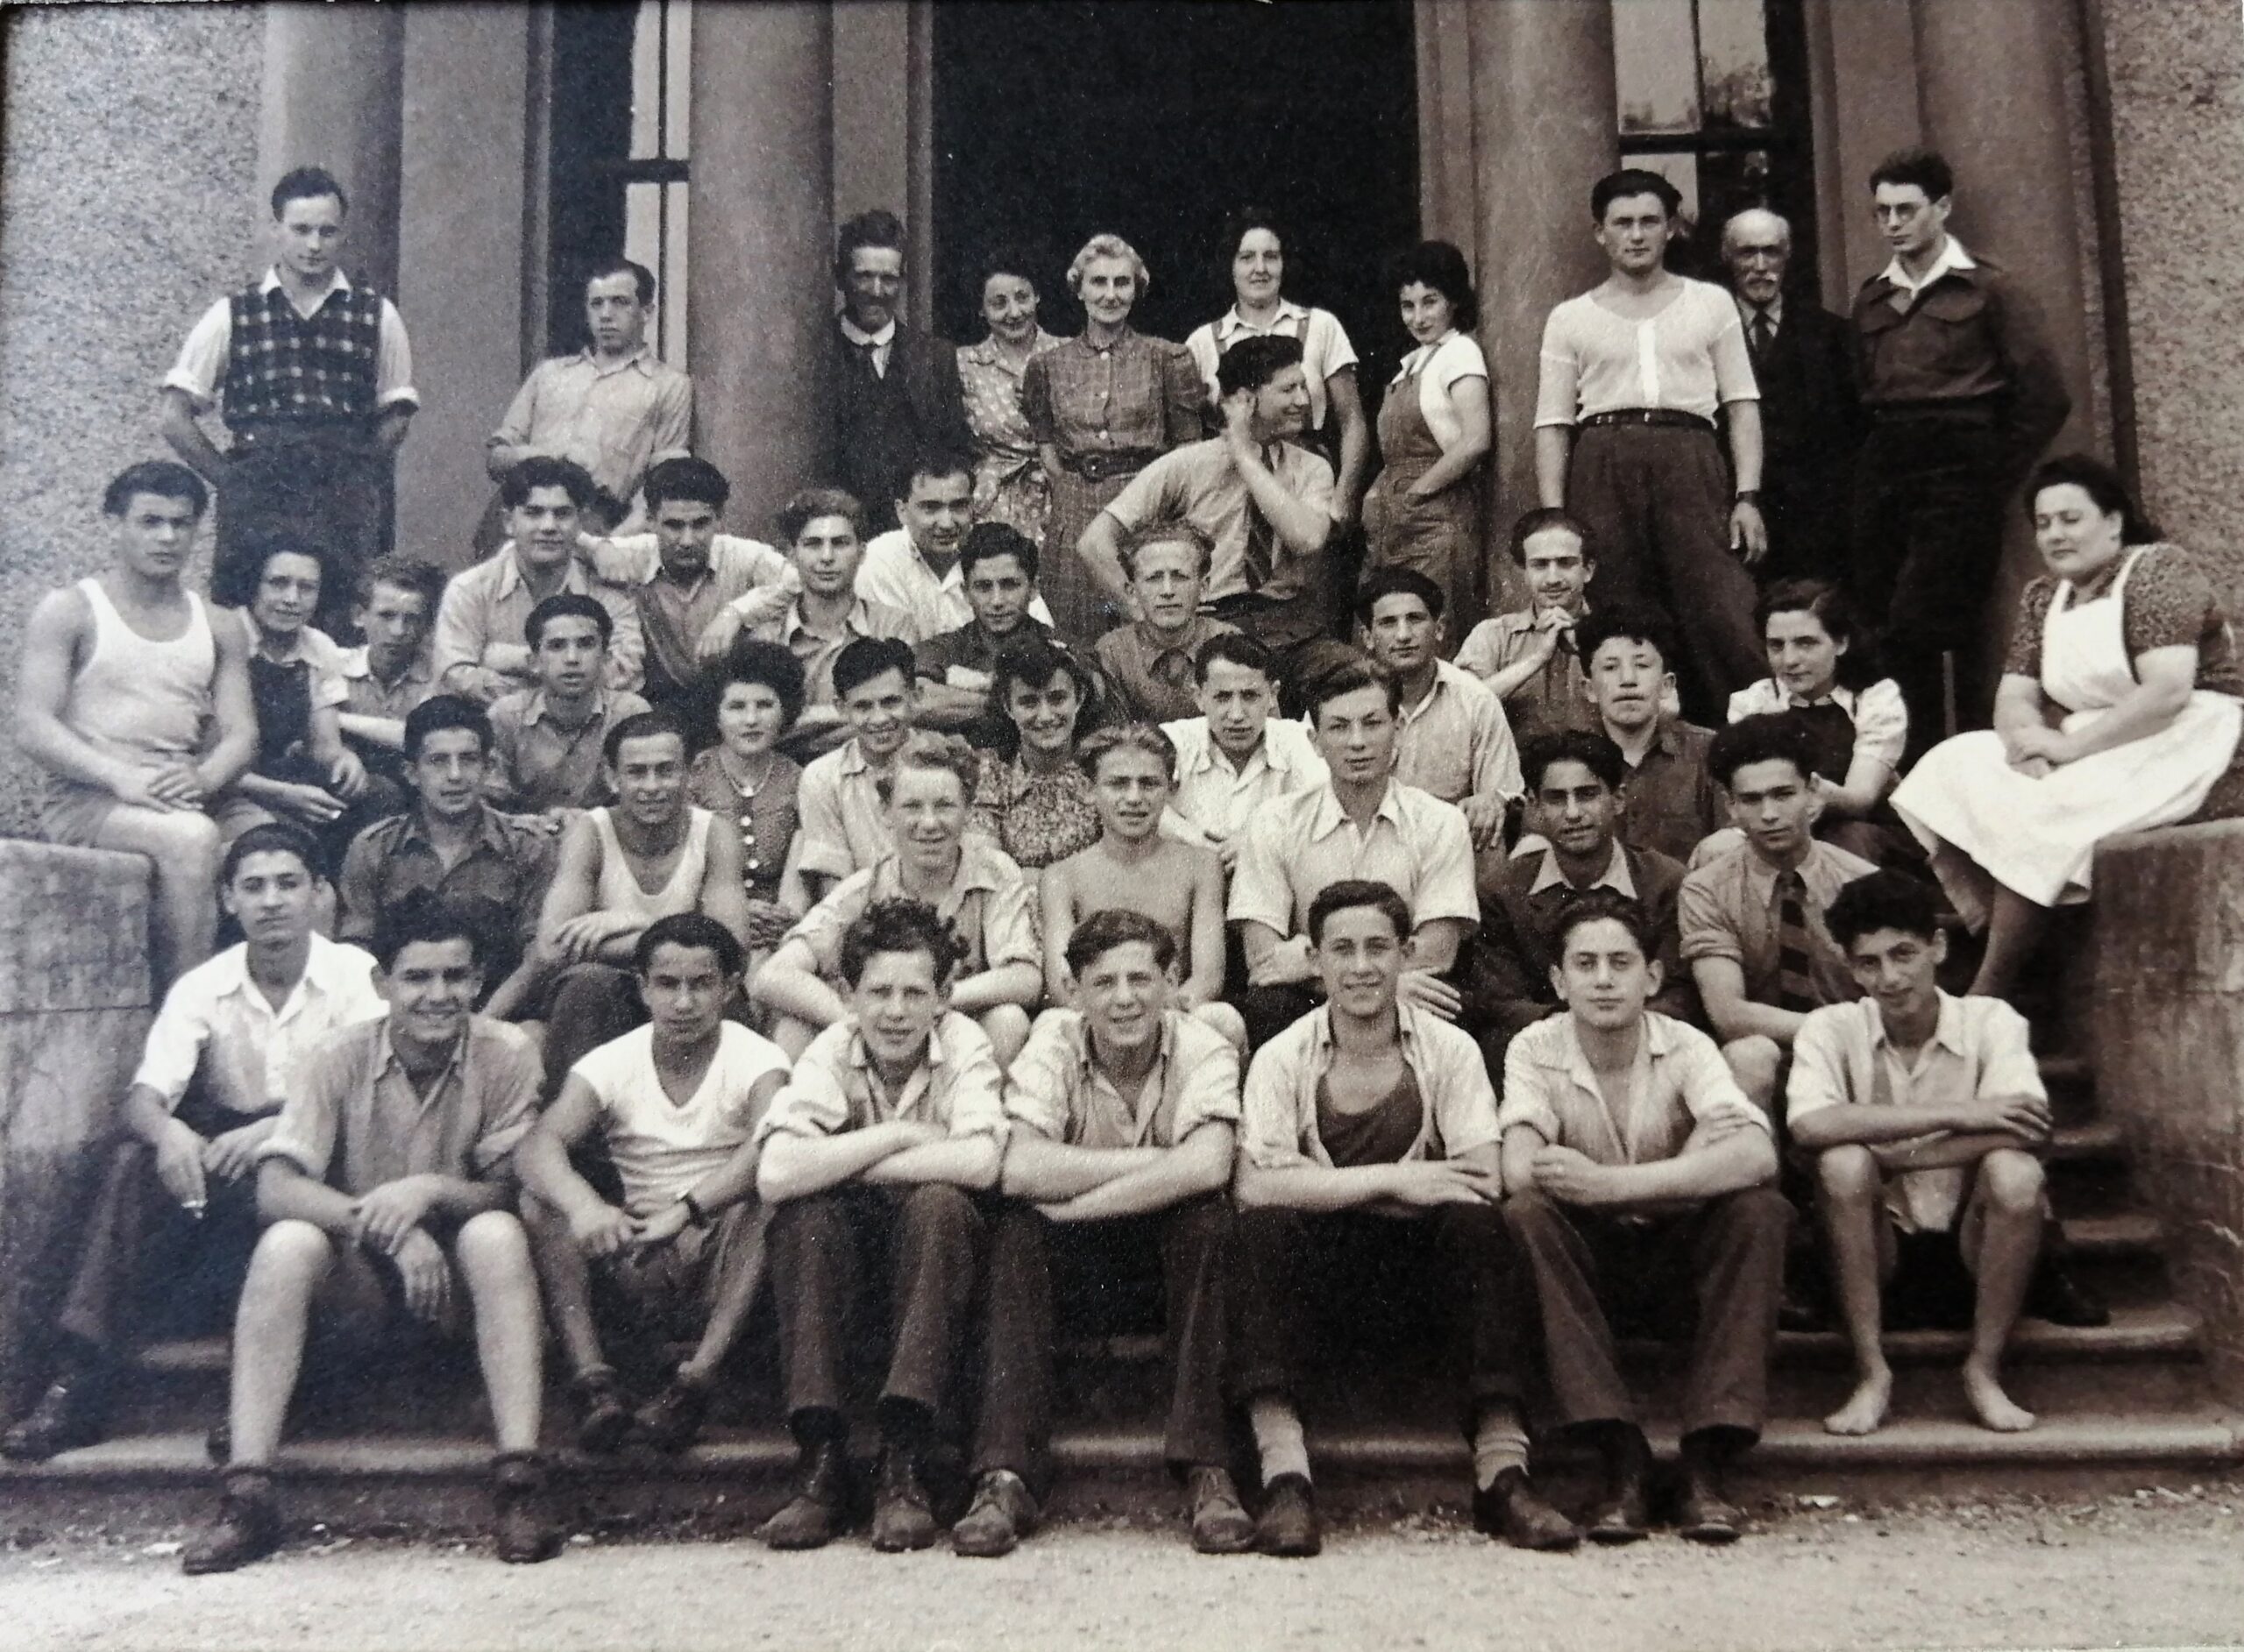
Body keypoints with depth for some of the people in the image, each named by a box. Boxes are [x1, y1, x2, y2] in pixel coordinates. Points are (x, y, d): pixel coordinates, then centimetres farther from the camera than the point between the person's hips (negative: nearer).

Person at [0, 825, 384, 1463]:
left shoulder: (353, 974, -8)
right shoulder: (202, 987, 0)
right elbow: (142, 1098, -10)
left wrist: (271, 1132, -35)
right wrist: (168, 1131, -36)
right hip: (222, 1147, 3)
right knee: (130, 1159, -26)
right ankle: (77, 1375, -32)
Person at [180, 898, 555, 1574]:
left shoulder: (504, 1054, -9)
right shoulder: (342, 1059, -8)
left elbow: (508, 1191, -10)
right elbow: (275, 1188, -17)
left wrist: (429, 1191, -31)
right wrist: (390, 1229, -31)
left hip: (459, 1280, -1)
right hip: (360, 1284, 1)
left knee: (497, 1235, -32)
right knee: (287, 1243, -28)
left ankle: (521, 1483, -36)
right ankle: (247, 1495, -27)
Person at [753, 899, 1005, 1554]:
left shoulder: (964, 1044, -12)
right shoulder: (832, 1052, -10)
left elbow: (980, 1162, -31)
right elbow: (775, 1175, -27)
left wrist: (844, 1162, -23)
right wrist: (898, 1136, -24)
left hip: (934, 1236, -1)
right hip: (843, 1241, 1)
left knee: (937, 1204, -33)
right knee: (803, 1213, -29)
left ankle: (904, 1466, -33)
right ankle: (821, 1461, -28)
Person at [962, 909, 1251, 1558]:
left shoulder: (1204, 1051, -13)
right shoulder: (1054, 1043, -11)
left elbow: (1206, 1167, -33)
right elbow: (1017, 1169, -28)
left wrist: (1069, 1199, -29)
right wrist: (1152, 1162, -26)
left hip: (1168, 1250, -1)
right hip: (1073, 1261, 1)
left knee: (1208, 1215, -31)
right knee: (1015, 1228, -28)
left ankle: (1205, 1468, -30)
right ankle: (1007, 1475, -30)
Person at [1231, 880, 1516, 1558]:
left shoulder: (1449, 1049, 0)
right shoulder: (1283, 1057, -1)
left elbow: (1485, 1184, -14)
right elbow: (1255, 1185, -18)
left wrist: (1329, 1188, -14)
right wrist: (1392, 1180, -20)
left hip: (1423, 1274, 0)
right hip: (1322, 1280, 0)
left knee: (1477, 1224, -29)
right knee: (1265, 1227, -30)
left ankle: (1502, 1463, -30)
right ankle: (1284, 1474, -34)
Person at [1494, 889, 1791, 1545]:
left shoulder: (1685, 1048, -9)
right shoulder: (1535, 1050, -9)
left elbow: (1758, 1157, -27)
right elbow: (1520, 1171, -26)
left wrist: (1609, 1184, -39)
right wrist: (1689, 1171, -30)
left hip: (1676, 1257, 1)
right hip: (1584, 1259, -1)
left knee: (1761, 1211, -28)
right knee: (1524, 1216, -31)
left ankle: (1708, 1462, -26)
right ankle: (1621, 1462, -33)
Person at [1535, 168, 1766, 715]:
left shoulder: (1711, 303, 16)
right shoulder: (1570, 318, 15)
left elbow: (1742, 405, 11)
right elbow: (1552, 425, 9)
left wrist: (1747, 496, -2)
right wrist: (1554, 520, -3)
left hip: (1690, 467, 0)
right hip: (1602, 470, 0)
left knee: (1726, 622, -12)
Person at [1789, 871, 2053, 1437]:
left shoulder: (1990, 1020, -8)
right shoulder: (1831, 1029, -8)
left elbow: (2028, 1129, -25)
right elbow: (1809, 1125, -29)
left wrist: (1887, 1151, -27)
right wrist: (1956, 1114, -30)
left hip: (1971, 1237, 0)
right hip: (1880, 1239, 0)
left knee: (2015, 1171, -30)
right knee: (1843, 1163, -30)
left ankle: (1984, 1371, -13)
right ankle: (1872, 1374, -19)